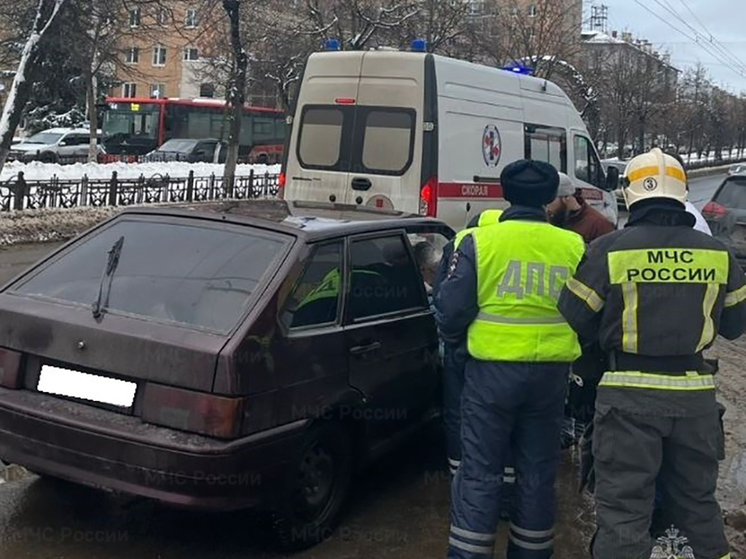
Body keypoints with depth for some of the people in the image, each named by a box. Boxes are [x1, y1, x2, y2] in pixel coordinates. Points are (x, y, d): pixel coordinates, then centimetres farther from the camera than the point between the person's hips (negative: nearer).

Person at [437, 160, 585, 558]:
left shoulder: (481, 240, -8)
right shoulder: (574, 247, 1)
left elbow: (452, 307, -6)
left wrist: (455, 339, 15)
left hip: (493, 369, -3)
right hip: (551, 371, 3)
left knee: (480, 471, 6)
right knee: (538, 472, 15)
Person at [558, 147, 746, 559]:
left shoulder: (609, 250, -9)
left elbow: (573, 319, -3)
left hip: (630, 393, -3)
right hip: (695, 392, 4)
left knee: (624, 508, 3)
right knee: (697, 502, 22)